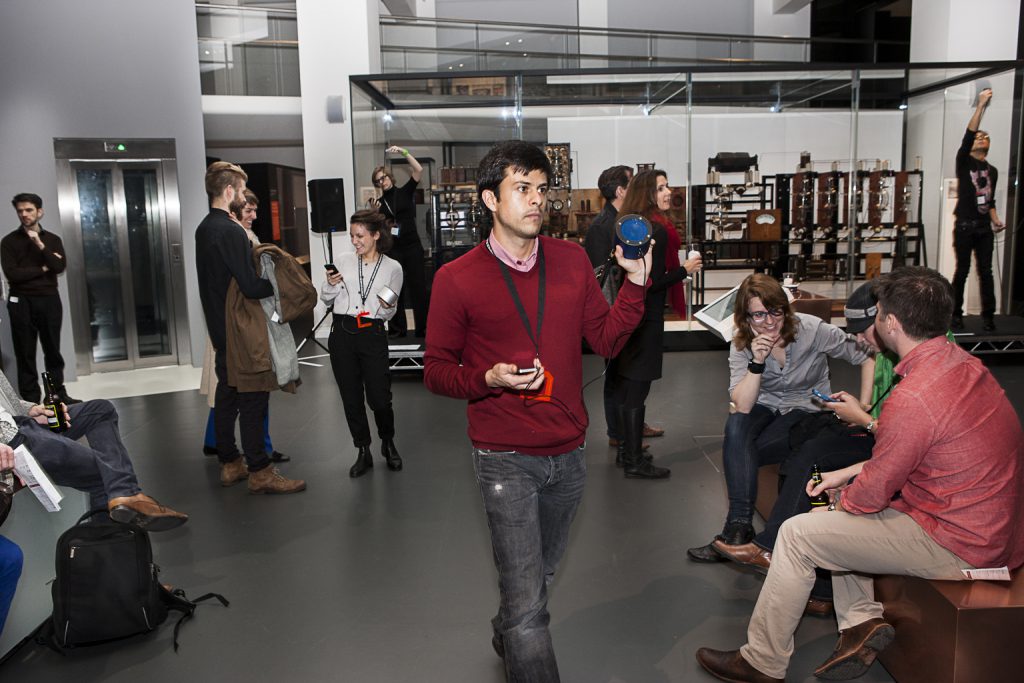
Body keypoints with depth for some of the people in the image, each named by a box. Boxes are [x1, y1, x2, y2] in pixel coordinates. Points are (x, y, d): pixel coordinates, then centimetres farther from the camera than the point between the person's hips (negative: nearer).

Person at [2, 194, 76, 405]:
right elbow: (11, 274, -11)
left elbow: (60, 267, -6)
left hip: (50, 300, 2)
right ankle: (31, 400, 5)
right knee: (25, 353, 1)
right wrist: (43, 268, -5)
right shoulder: (9, 241, 1)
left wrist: (40, 245, -14)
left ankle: (59, 394, 17)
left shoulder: (53, 239, 9)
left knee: (53, 350, 8)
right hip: (22, 302, -2)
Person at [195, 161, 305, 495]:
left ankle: (230, 464, 24)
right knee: (252, 398, -4)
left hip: (220, 327, 10)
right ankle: (259, 472, 2)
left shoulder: (204, 229, 11)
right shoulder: (231, 232, -19)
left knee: (227, 393, 14)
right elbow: (251, 287, -24)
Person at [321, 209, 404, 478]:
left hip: (372, 334, -2)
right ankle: (363, 453, 22)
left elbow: (389, 314, 8)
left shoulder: (392, 268, 3)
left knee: (379, 397, -4)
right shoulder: (344, 261, 5)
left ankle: (388, 444, 25)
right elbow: (326, 300, 13)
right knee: (351, 397, 7)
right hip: (342, 333, 2)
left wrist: (387, 308, -14)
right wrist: (330, 285, -6)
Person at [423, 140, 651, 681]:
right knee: (527, 601, -5)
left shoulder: (572, 261, 3)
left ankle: (507, 638, 54)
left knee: (541, 572, 26)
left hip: (568, 453, 5)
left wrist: (634, 281, -7)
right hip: (505, 458, -5)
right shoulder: (457, 279, -9)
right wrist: (490, 379, -23)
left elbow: (607, 340, 6)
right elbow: (437, 371, -4)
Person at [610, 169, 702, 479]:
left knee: (623, 384, 14)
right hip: (645, 317, -9)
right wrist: (685, 269, -9)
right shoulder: (657, 230, -17)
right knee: (638, 387, -4)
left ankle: (626, 450, 26)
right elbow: (654, 283, -20)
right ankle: (635, 462, 4)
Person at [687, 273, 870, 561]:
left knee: (739, 454, -28)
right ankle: (740, 526, -32)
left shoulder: (812, 330, -18)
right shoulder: (741, 346, -10)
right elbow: (741, 407, -20)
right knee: (735, 426, -33)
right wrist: (757, 363, -32)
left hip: (807, 411, -3)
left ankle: (737, 528, -18)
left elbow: (868, 357, -8)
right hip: (766, 407, 3)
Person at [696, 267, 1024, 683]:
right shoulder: (962, 363, 2)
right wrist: (848, 475, 11)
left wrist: (838, 501, 4)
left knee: (798, 534, -6)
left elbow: (873, 494, -17)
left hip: (957, 546, -10)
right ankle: (862, 618, 18)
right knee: (843, 500, 22)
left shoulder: (914, 397, -28)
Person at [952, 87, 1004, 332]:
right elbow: (968, 134, -13)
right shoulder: (964, 162, 2)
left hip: (984, 228, 4)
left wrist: (996, 220, 5)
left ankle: (988, 316, 5)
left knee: (986, 272, 2)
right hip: (965, 226, -4)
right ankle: (956, 314, 8)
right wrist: (981, 105, -18)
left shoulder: (993, 171, 18)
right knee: (962, 271, -1)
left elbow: (990, 200, 21)